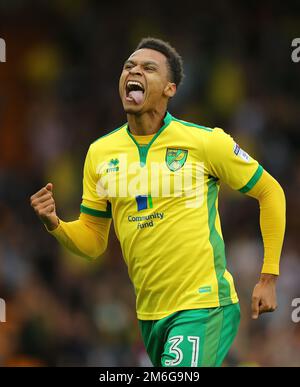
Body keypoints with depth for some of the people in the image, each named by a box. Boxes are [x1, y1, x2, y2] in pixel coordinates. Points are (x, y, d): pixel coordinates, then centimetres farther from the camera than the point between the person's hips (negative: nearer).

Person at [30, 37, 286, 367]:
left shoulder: (206, 142, -7)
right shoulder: (100, 152, 6)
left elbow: (270, 192, 2)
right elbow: (92, 242, 12)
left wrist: (268, 277, -1)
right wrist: (54, 225, -10)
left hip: (203, 306, -5)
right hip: (148, 313, 5)